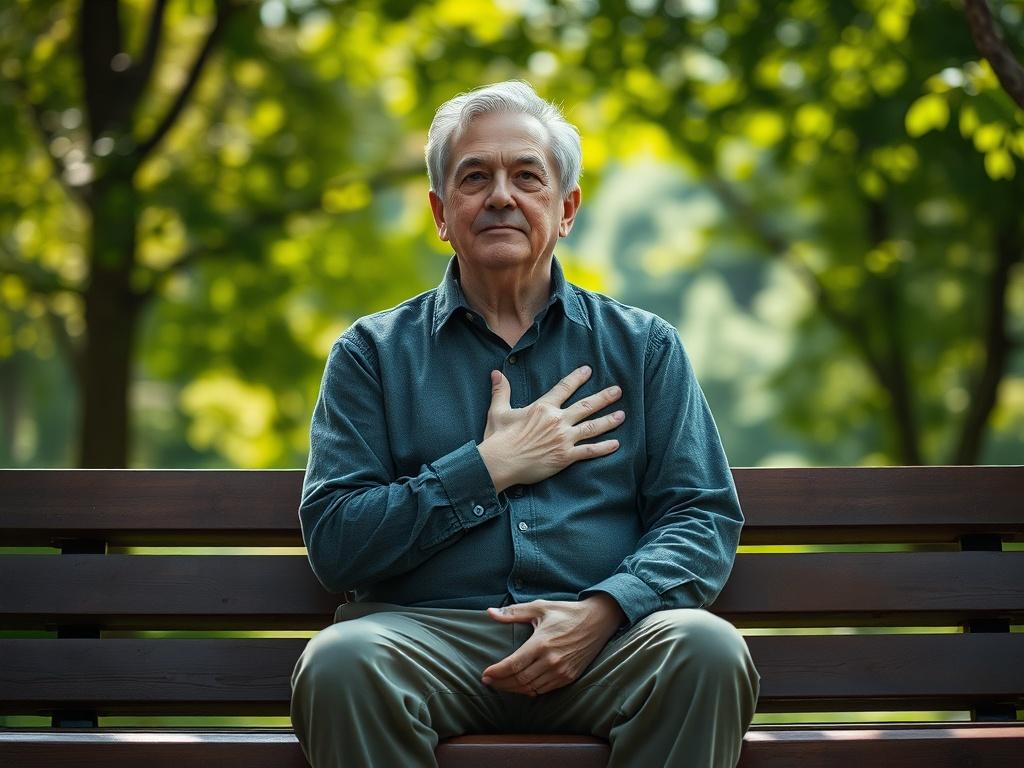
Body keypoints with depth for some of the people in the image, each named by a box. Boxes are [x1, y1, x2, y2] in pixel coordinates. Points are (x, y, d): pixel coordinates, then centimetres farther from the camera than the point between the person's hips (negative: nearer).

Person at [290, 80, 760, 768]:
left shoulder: (643, 347, 17)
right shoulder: (372, 354, 14)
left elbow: (703, 518, 8)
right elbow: (334, 543, 3)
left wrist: (600, 610, -11)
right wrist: (489, 469, -3)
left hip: (599, 640, 1)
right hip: (428, 629, -1)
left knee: (707, 649, -32)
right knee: (340, 660, -34)